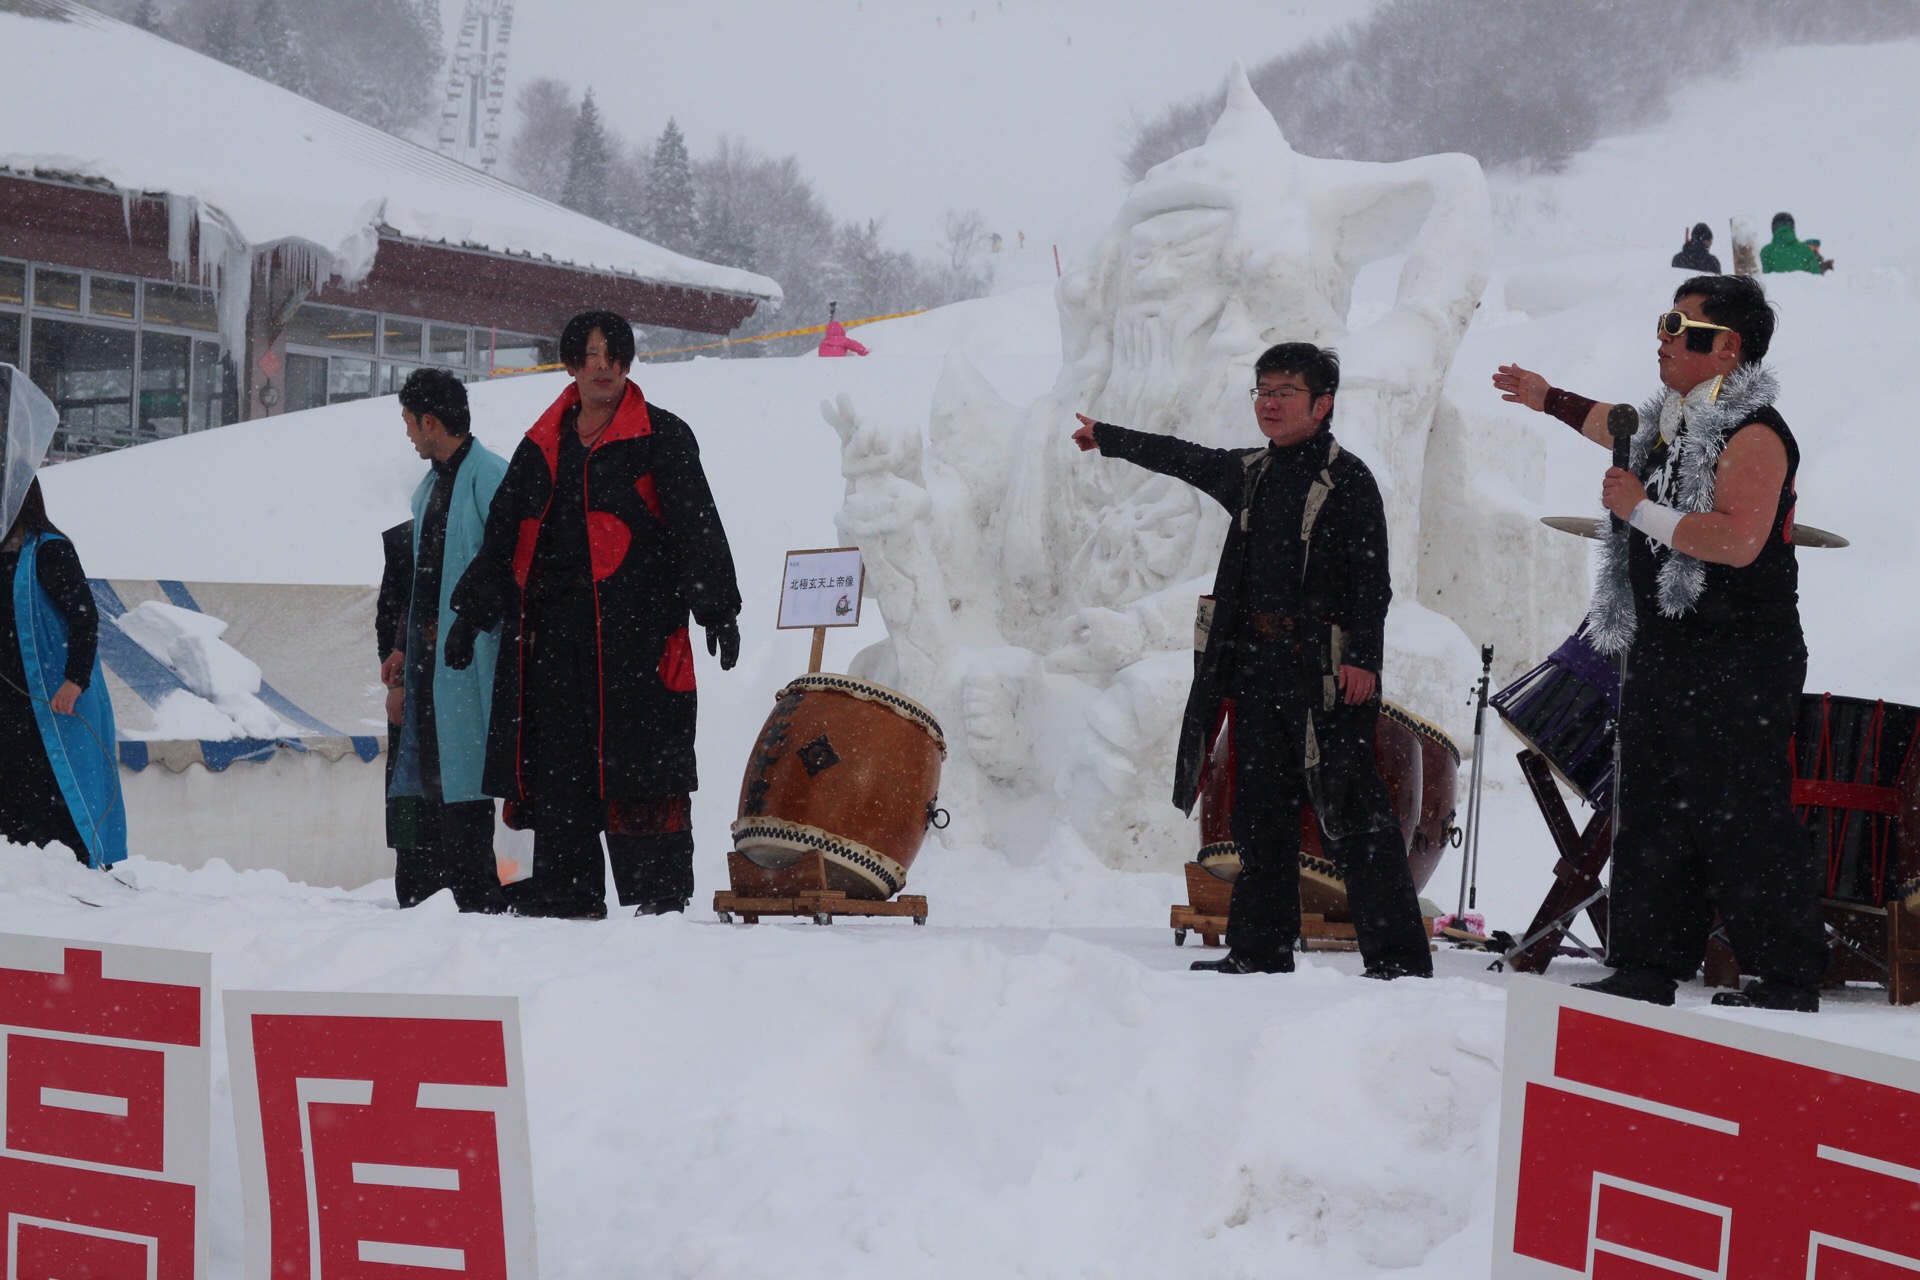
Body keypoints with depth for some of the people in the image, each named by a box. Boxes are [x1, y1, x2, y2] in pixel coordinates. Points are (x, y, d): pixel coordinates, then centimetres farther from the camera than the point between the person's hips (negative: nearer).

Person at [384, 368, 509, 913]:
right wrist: (404, 644, 19)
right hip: (429, 653, 9)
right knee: (425, 773, 10)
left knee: (460, 775, -9)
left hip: (468, 654, -9)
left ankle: (476, 897, -5)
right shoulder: (431, 485, 18)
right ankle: (421, 892, 14)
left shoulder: (490, 478, -11)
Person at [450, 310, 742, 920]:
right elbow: (503, 533, 22)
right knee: (557, 760, 4)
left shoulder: (661, 437, 3)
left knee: (636, 756, -8)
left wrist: (718, 610, -10)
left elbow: (697, 525, -2)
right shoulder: (543, 443, 18)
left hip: (634, 624, -5)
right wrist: (474, 611, 18)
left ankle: (658, 892, -5)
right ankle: (567, 889, 10)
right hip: (552, 626, 5)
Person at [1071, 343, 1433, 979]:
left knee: (1354, 816, -10)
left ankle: (1398, 957, -9)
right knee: (1263, 813, 10)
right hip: (1259, 668, 7)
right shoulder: (1250, 474, 16)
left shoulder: (1348, 479, -4)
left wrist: (1363, 657, -19)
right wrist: (1110, 438, 43)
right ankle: (1260, 948, 16)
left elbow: (1372, 578, -10)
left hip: (1326, 670, -7)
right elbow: (1183, 459, 33)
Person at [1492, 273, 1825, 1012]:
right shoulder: (1670, 424, 14)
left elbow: (1738, 540, -27)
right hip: (1664, 659, 10)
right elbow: (1616, 428, 39)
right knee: (1651, 819, 10)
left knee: (1740, 821, -9)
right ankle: (1646, 971, 16)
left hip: (1737, 667, -9)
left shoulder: (1753, 432, -14)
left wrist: (1642, 510, -18)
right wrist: (1549, 401, 47)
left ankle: (1788, 980, -4)